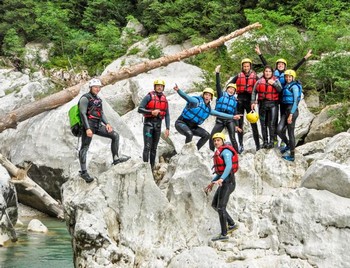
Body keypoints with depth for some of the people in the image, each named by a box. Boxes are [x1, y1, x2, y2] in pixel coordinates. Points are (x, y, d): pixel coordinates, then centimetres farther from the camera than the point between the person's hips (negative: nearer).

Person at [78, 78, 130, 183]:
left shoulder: (98, 99, 16)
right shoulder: (85, 98, -8)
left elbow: (101, 113, 19)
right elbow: (83, 114, -15)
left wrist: (106, 123, 2)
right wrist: (87, 129, -22)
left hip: (98, 125, 8)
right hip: (88, 125, -8)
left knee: (115, 135, 1)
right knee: (84, 148, -4)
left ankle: (115, 159, 3)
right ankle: (83, 172, -2)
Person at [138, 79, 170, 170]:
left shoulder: (164, 100, 9)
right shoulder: (149, 96, -6)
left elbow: (167, 115, 7)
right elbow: (140, 109, -11)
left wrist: (167, 128, -1)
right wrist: (151, 112, -24)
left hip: (158, 124, 5)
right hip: (148, 123, -5)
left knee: (154, 148, 9)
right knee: (147, 147, -12)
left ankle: (152, 167, 14)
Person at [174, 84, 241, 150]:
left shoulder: (208, 109, 9)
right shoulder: (197, 101, -13)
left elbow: (219, 114, 18)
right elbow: (186, 97, -30)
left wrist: (232, 117, 17)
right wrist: (178, 90, -49)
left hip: (192, 126, 8)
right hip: (182, 123, -8)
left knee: (207, 135, 1)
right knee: (189, 134, -34)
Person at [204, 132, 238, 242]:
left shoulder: (225, 151, -13)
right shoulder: (219, 153, 18)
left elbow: (229, 166, -28)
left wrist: (221, 179, -41)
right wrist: (212, 183, 25)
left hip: (228, 181, -10)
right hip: (224, 182, 10)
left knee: (221, 208, -10)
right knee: (214, 205, 17)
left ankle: (223, 234, -6)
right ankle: (231, 224, 22)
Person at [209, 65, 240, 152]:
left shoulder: (235, 100, 17)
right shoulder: (221, 95, 12)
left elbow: (235, 113, 17)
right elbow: (218, 85, -1)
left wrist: (236, 125, 11)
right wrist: (217, 73, -12)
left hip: (230, 120, 1)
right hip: (220, 119, -1)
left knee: (233, 138, -12)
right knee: (212, 137, -6)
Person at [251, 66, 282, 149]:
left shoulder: (276, 80, 6)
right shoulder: (259, 81, 10)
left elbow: (280, 89, -6)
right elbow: (254, 92, 11)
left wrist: (274, 83, -14)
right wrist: (253, 102, 3)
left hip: (273, 104, -3)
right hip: (262, 104, 3)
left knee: (272, 123, -9)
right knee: (263, 124, 5)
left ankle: (271, 141, -4)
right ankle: (265, 141, 13)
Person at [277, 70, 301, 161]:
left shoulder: (294, 87, -8)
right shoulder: (286, 86, 17)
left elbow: (295, 101, -13)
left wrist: (291, 115, -18)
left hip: (292, 111, -7)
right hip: (285, 110, 7)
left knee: (290, 133, -2)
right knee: (279, 130, -6)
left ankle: (292, 155, 6)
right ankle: (288, 145, 19)